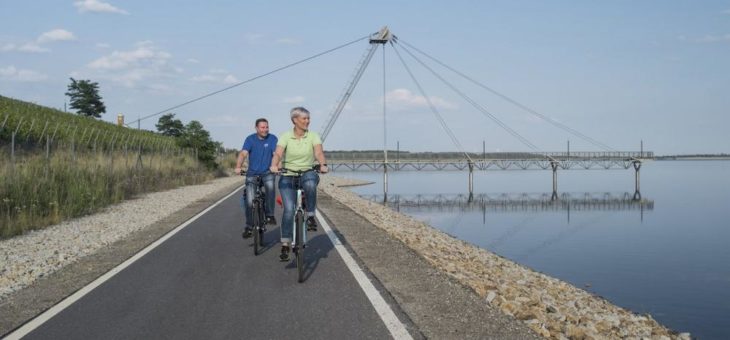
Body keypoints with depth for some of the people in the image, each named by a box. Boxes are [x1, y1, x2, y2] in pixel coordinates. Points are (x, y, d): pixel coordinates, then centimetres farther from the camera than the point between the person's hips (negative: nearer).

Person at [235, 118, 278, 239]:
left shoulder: (272, 139, -3)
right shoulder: (250, 139, -3)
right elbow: (243, 153, -15)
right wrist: (238, 167, -33)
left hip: (267, 172, -1)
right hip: (252, 173, 1)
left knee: (270, 186, -32)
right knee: (249, 200, -8)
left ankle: (270, 215, -17)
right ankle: (249, 226, 6)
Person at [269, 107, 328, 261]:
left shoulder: (313, 136, -1)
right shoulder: (286, 136, -3)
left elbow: (319, 152, -16)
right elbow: (278, 154, -17)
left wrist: (323, 165, -37)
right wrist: (274, 165, -38)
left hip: (308, 173, 0)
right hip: (288, 176, 0)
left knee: (310, 183, -37)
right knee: (289, 209, -14)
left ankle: (310, 216, -16)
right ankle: (285, 245, -3)